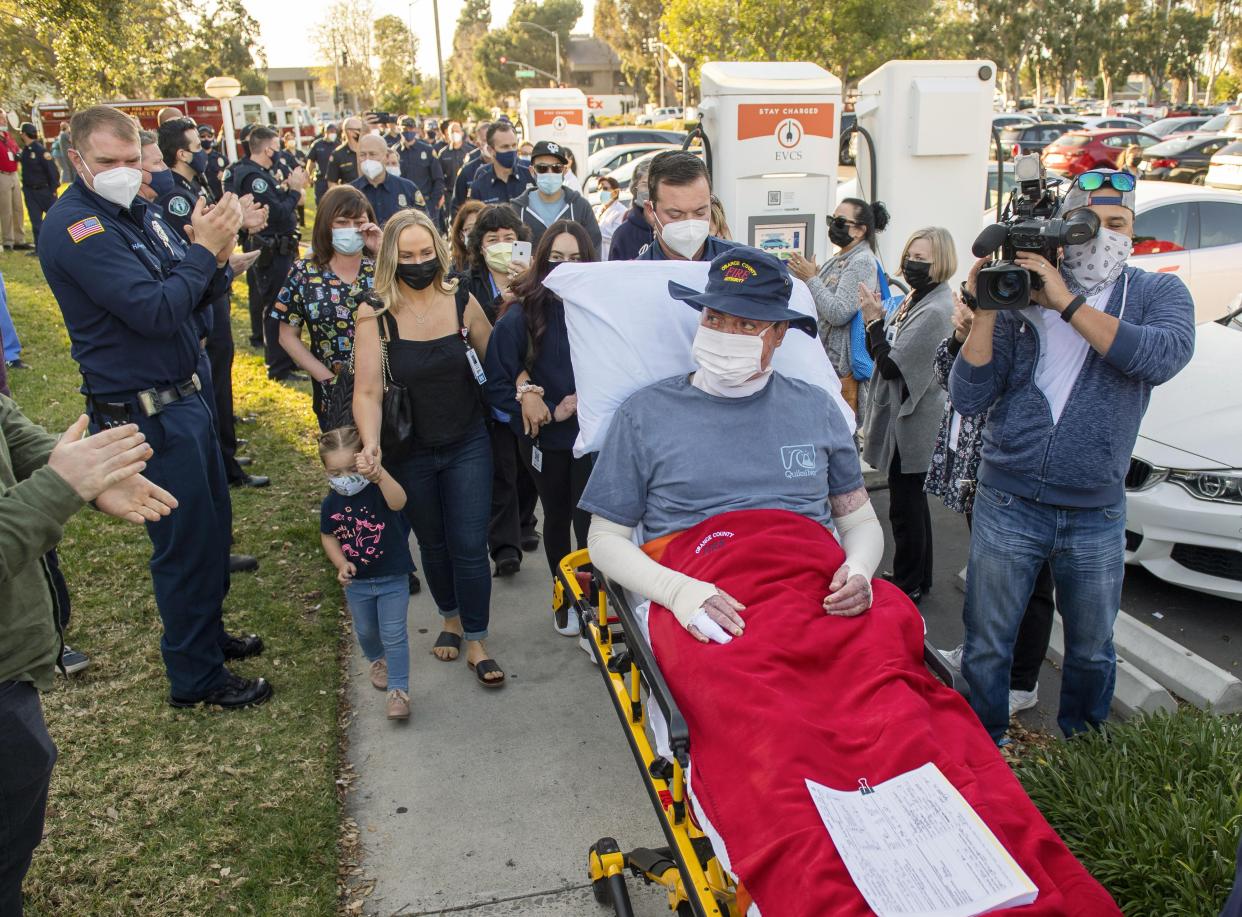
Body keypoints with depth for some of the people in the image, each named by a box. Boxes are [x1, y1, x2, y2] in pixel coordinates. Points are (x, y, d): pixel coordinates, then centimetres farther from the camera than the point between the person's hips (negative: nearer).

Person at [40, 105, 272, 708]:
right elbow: (156, 312, -25)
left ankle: (208, 632, 40)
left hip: (181, 398, 9)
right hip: (146, 414, -9)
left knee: (212, 523, 20)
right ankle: (195, 677, 19)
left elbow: (196, 295, 8)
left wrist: (216, 257, -11)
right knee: (185, 540, 2)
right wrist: (204, 249, -19)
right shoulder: (76, 227, -17)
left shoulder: (136, 212, 9)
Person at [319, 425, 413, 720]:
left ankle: (398, 691, 4)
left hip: (392, 578, -5)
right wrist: (341, 563, -11)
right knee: (366, 631, 23)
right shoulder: (331, 504, -8)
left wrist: (378, 474, -65)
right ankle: (378, 661, 53)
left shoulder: (379, 490, -22)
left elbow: (399, 502, -46)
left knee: (393, 634, -5)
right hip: (356, 582, 5)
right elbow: (328, 536, 7)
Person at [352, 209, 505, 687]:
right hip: (411, 453, 0)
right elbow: (368, 391, -19)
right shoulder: (375, 315, -13)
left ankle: (476, 641, 17)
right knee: (432, 543, 18)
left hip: (467, 445, 0)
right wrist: (371, 446, -32)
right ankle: (451, 617, 42)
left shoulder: (461, 301, -8)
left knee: (469, 546, 0)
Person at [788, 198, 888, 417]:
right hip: (821, 359, 9)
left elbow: (839, 313, -20)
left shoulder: (862, 262, -11)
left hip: (841, 366, -9)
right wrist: (801, 276, 7)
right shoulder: (838, 260, 16)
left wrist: (811, 278, -13)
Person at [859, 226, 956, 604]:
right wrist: (876, 320, -5)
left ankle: (908, 584, 14)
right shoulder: (914, 300, 11)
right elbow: (880, 354, 11)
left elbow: (891, 365, -21)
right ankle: (917, 578, 32)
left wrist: (874, 320, -14)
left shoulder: (936, 311, -19)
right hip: (904, 417, 10)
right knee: (911, 501, 19)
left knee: (905, 505, 0)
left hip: (911, 421, -10)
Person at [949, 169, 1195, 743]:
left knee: (1091, 651, 19)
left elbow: (1165, 356, -21)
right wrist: (986, 311, -17)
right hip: (1008, 507, -1)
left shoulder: (1158, 293, 3)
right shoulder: (1021, 297, 0)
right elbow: (967, 398, -6)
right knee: (986, 648, 9)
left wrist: (1068, 303, -22)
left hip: (1097, 515, 1)